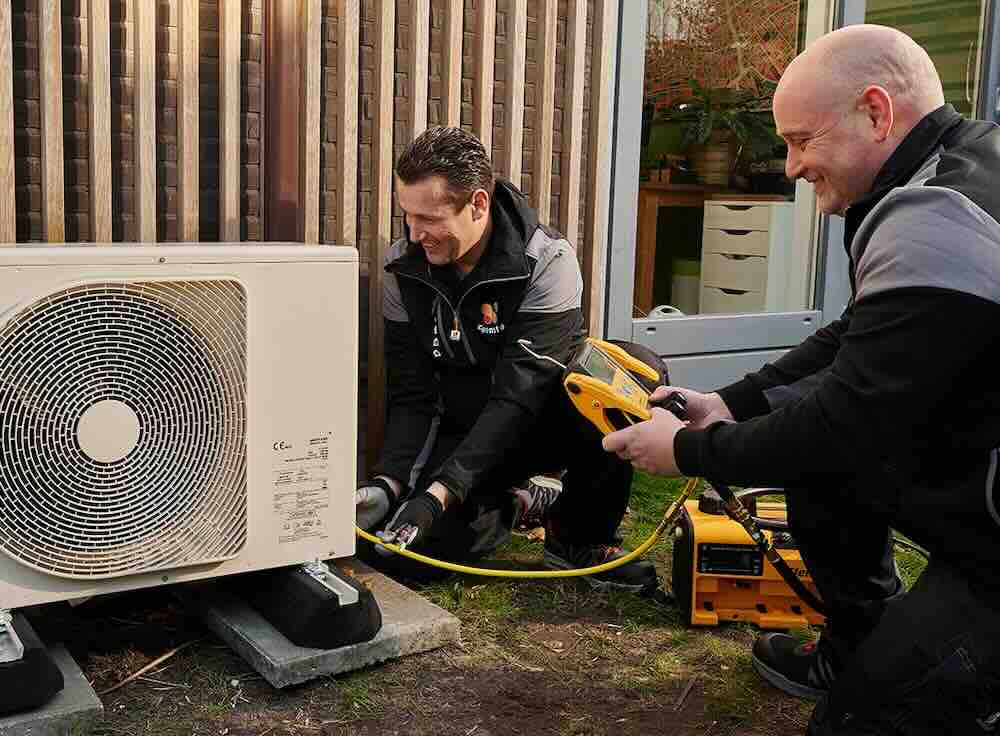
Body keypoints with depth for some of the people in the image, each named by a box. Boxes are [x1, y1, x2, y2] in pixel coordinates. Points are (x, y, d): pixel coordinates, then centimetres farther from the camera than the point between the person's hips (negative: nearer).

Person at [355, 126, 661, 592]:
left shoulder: (547, 261, -21)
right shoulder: (404, 269, -7)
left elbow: (518, 398, -28)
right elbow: (411, 398, -5)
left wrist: (439, 494, -35)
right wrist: (388, 483, -22)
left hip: (539, 422, -2)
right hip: (462, 433, 3)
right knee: (392, 548, -25)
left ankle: (579, 537, -10)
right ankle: (515, 507, 8)